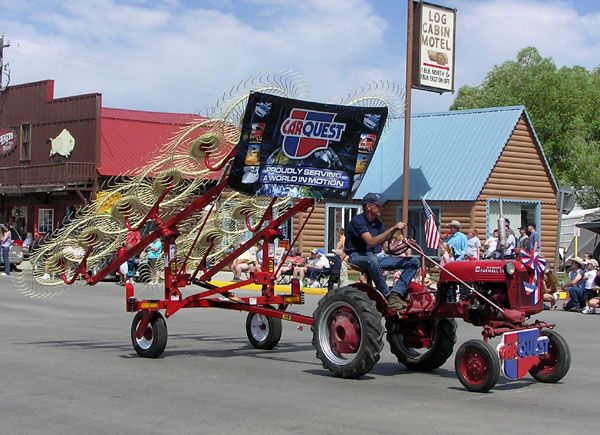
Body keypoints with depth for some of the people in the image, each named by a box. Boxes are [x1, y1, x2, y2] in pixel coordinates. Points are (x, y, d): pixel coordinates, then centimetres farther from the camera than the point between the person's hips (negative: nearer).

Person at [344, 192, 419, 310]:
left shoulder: (378, 222, 11)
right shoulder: (357, 221, -13)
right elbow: (371, 242, -29)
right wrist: (393, 229, -31)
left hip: (376, 256, 8)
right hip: (357, 256, -8)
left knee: (413, 262, -5)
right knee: (372, 260, -45)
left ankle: (395, 293, -23)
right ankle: (387, 296, -31)